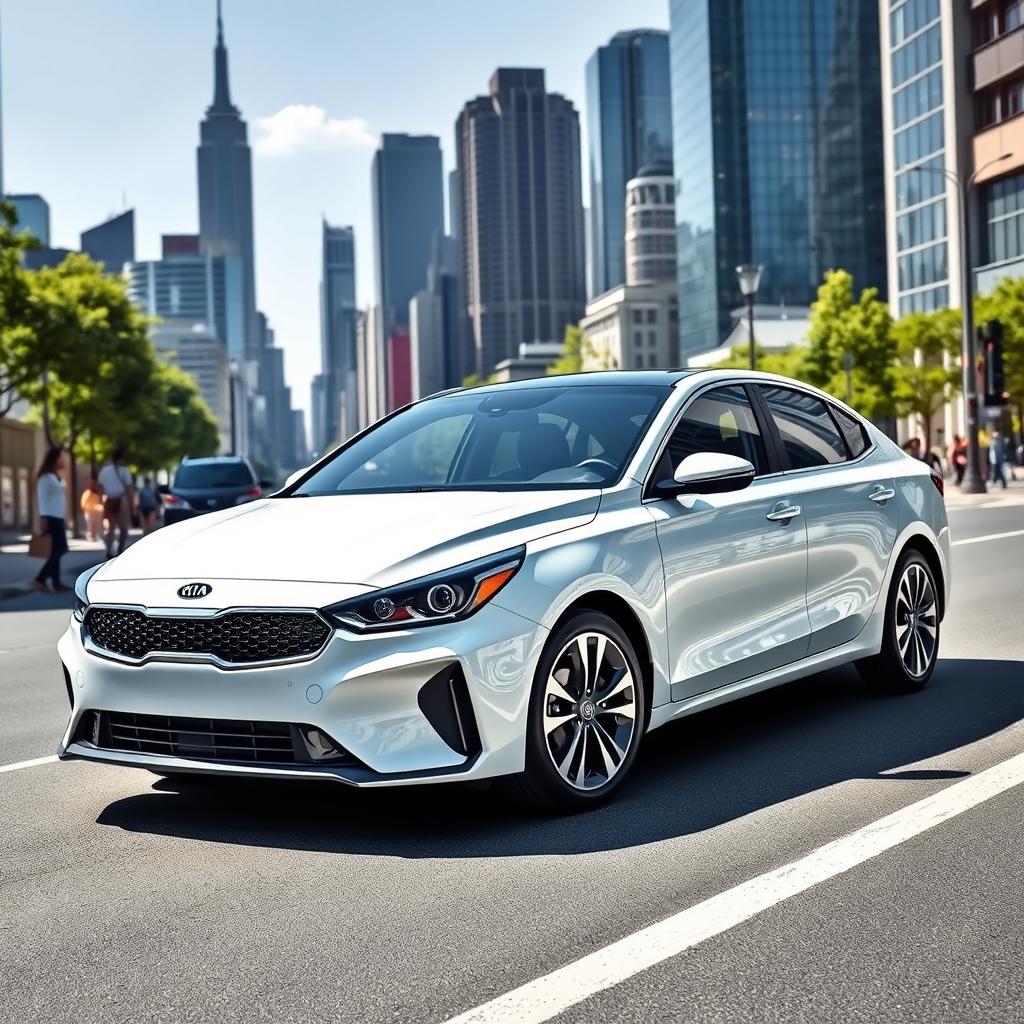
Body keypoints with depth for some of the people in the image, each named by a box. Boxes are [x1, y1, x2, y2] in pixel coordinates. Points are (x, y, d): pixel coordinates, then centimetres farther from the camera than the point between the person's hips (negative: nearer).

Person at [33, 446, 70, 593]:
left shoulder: (56, 476, 16)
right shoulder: (46, 476, -11)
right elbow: (42, 497, -15)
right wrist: (43, 518, -19)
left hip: (58, 518, 9)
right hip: (50, 518, -9)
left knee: (57, 550, 8)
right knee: (57, 550, -10)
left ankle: (57, 583, 10)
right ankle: (40, 579, -9)